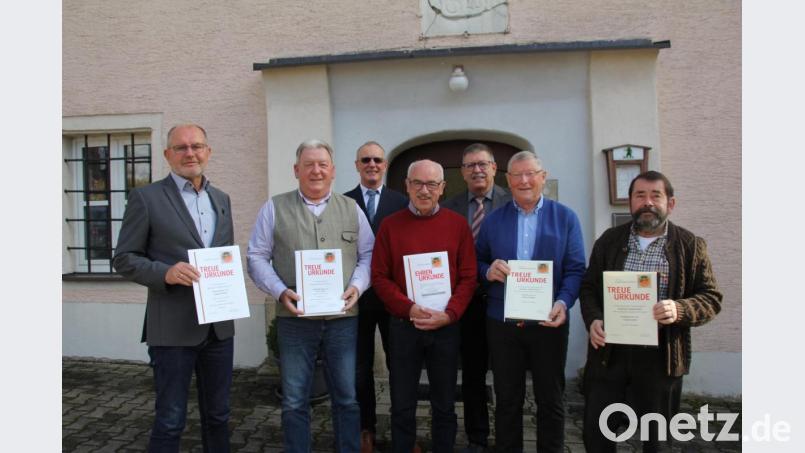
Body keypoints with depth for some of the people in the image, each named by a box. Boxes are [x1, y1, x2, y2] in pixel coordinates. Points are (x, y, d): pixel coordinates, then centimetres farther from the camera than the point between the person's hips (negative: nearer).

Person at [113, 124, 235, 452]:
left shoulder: (221, 199, 12)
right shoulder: (146, 197, -4)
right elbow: (124, 259, -4)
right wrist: (166, 272, -21)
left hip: (219, 324, 5)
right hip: (173, 327, -5)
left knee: (218, 414, 16)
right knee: (170, 419, 5)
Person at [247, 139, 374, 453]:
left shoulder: (351, 208, 10)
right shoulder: (274, 208, 5)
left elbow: (368, 255, 10)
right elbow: (257, 258, 2)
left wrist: (357, 286, -8)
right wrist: (280, 292, -12)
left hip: (343, 318, 1)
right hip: (294, 319, -1)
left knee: (347, 399, 10)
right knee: (294, 402, 9)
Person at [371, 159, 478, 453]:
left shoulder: (458, 224, 2)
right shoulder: (390, 225, 1)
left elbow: (468, 277, 0)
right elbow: (379, 277, -2)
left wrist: (449, 314, -12)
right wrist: (409, 309, -15)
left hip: (447, 326, 1)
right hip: (403, 325, 0)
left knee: (444, 406, 13)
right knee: (402, 406, 10)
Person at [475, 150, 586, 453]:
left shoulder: (565, 218, 2)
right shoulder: (492, 220, 6)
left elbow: (575, 268, -3)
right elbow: (478, 263, 9)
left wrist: (563, 302, -19)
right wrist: (488, 271, -15)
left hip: (548, 321, -1)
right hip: (501, 322, 1)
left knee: (551, 400, 12)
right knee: (507, 400, 13)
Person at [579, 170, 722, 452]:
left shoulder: (690, 245, 1)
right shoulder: (609, 240, 7)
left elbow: (711, 298, 0)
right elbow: (589, 287, 9)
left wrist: (680, 310, -20)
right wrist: (593, 320, -10)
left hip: (660, 355, -1)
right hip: (608, 351, 2)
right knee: (595, 429, 7)